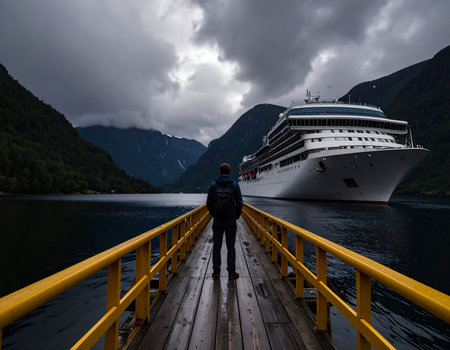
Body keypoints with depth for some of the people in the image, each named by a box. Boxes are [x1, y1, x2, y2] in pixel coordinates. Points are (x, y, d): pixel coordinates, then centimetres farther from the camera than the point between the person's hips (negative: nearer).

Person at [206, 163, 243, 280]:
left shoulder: (213, 185, -2)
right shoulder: (234, 185, -5)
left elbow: (209, 203, 0)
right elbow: (239, 203, -4)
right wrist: (237, 216, 11)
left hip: (217, 221, 1)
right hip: (231, 221, -1)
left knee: (216, 246, 8)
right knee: (231, 247, 5)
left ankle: (216, 272, 14)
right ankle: (231, 273, 9)